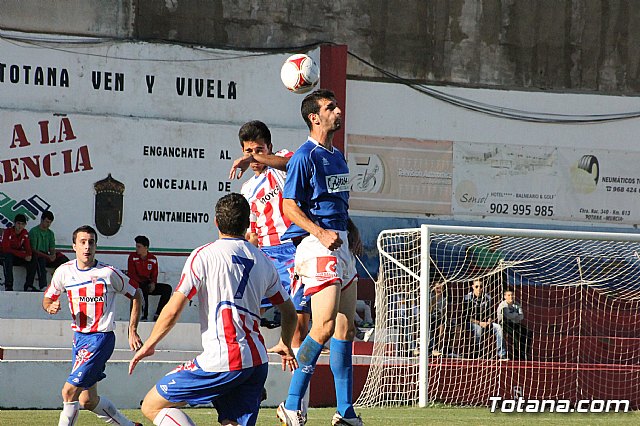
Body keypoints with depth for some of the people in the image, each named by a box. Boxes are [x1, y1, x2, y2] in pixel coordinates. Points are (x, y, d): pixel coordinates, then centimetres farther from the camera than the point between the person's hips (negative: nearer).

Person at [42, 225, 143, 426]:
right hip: (79, 336, 6)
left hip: (101, 338, -6)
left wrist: (132, 332, -1)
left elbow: (136, 295, 2)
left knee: (69, 391, -17)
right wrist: (50, 306, -11)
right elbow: (47, 298, 14)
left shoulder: (108, 273, -10)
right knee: (88, 400, 11)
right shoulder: (64, 271, 2)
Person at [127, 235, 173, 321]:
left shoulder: (153, 259, 8)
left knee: (167, 288, -13)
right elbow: (131, 274, -7)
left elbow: (154, 274, 13)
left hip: (149, 284, 4)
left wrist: (153, 283, -9)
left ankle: (157, 315, -19)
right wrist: (141, 282, -19)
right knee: (144, 288, -39)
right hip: (137, 285, -4)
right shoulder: (132, 257, -1)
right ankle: (144, 316, -37)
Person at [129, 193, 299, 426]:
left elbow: (173, 310, -6)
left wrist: (149, 345, 9)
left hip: (221, 362, -6)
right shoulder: (262, 261, 14)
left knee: (152, 405, 4)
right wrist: (285, 346, 43)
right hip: (257, 363, 6)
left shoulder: (204, 255, -3)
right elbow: (289, 312, 23)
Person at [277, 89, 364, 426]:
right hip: (317, 246, -9)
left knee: (346, 328, 9)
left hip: (341, 246, 9)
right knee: (324, 327, -16)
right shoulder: (304, 156, -8)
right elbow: (289, 206, -12)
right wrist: (320, 233, -23)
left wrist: (352, 230, 11)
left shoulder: (337, 157, 19)